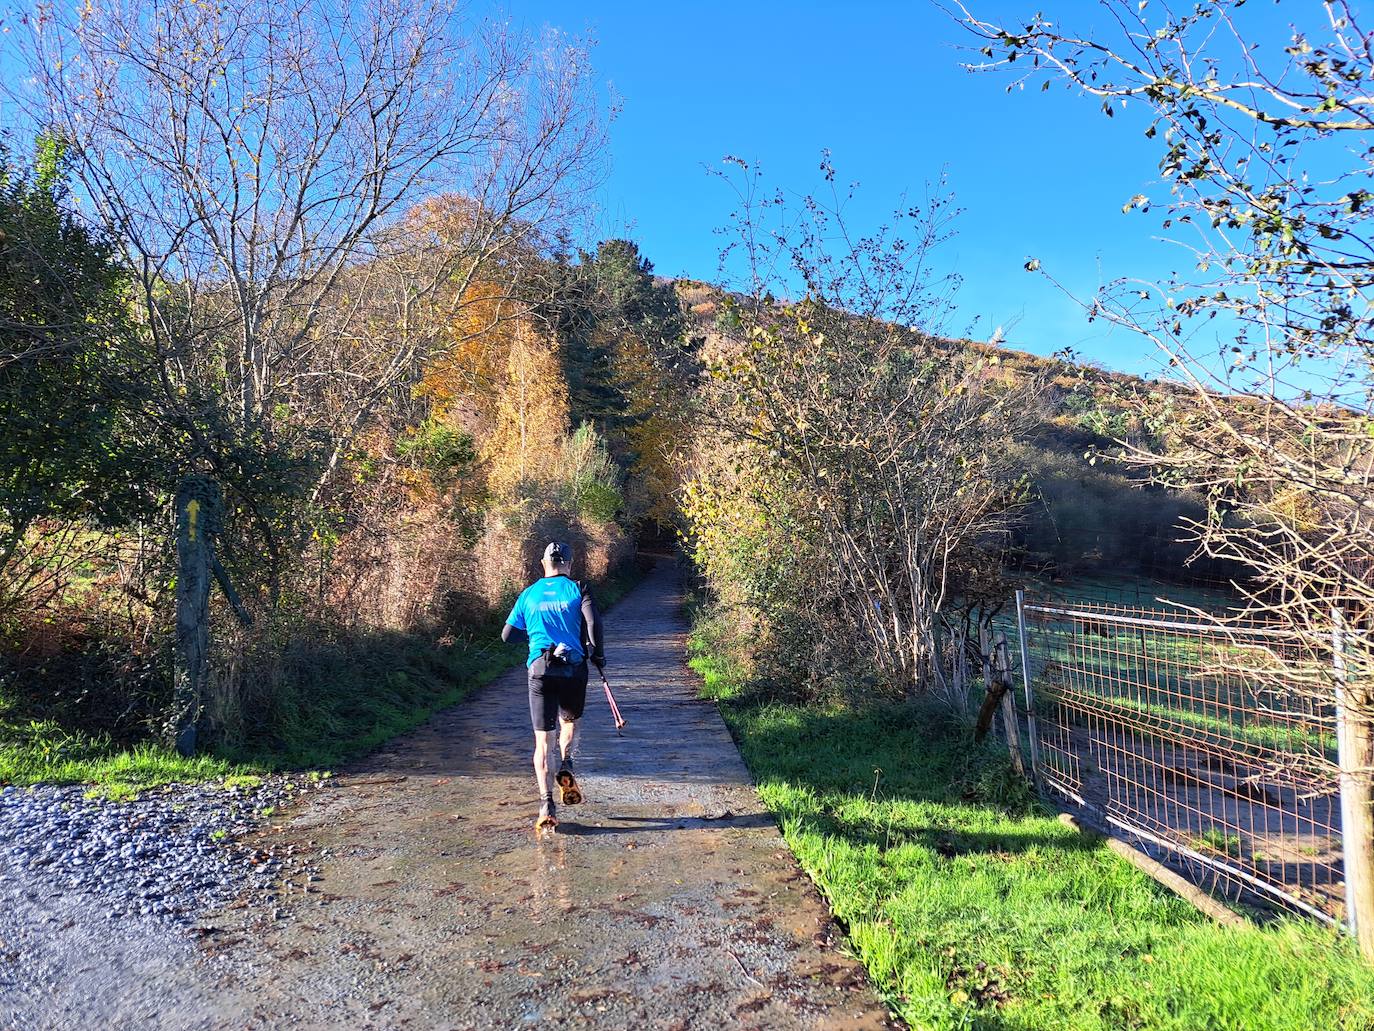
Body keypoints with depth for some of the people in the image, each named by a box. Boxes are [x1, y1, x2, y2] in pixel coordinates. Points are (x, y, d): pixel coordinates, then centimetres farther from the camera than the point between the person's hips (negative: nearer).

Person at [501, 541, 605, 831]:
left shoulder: (528, 594, 11)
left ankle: (546, 805, -7)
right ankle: (566, 767, 1)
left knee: (543, 739, 3)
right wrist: (598, 655, 3)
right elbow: (593, 623, -9)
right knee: (569, 722, 25)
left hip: (539, 669, 1)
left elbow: (507, 635, 14)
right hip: (574, 668, -1)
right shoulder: (578, 589, 4)